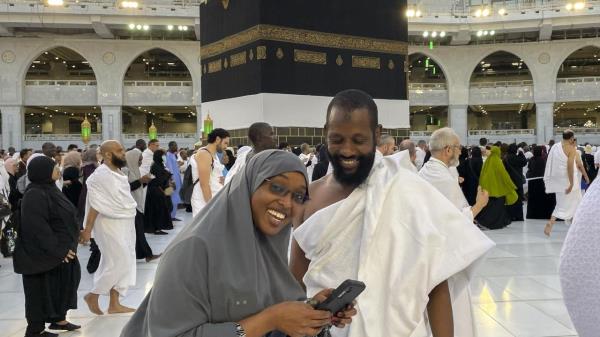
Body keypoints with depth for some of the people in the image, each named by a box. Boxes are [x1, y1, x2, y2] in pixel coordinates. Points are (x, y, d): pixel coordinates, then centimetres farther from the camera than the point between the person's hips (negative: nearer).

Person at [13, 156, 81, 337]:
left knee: (62, 285, 16)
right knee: (42, 289, 1)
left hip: (61, 248, 9)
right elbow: (38, 228, -25)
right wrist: (57, 250, -24)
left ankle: (58, 319, 30)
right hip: (43, 253, -9)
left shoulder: (49, 189, 8)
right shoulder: (34, 195, -21)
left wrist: (64, 247, 18)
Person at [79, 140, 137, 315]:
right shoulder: (100, 176, -16)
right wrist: (87, 230, -19)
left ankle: (114, 303, 17)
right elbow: (95, 206, -19)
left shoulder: (118, 173, 10)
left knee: (124, 263, 9)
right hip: (110, 225, -9)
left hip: (125, 224, 9)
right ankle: (92, 296, 11)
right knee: (118, 263, -7)